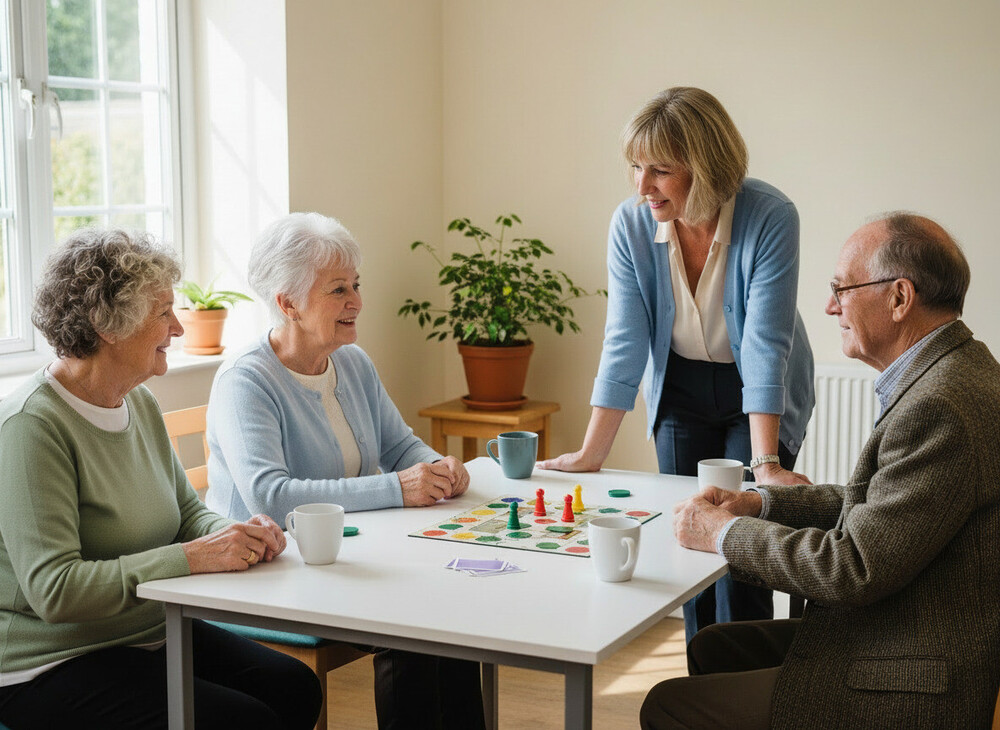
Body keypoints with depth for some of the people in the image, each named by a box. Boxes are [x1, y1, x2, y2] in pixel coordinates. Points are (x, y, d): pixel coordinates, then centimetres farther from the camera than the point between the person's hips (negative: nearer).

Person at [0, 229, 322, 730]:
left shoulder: (140, 405, 8)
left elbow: (187, 510, 17)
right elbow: (53, 590, -25)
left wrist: (235, 535, -6)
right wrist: (192, 556, -26)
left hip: (154, 631, 8)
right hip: (56, 664, -8)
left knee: (295, 687, -11)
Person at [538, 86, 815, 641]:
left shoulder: (770, 218, -26)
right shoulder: (631, 224, -16)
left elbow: (764, 345, -28)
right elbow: (624, 344, -14)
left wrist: (765, 464, -31)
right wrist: (591, 454, -15)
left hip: (761, 398, -3)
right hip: (681, 391, 3)